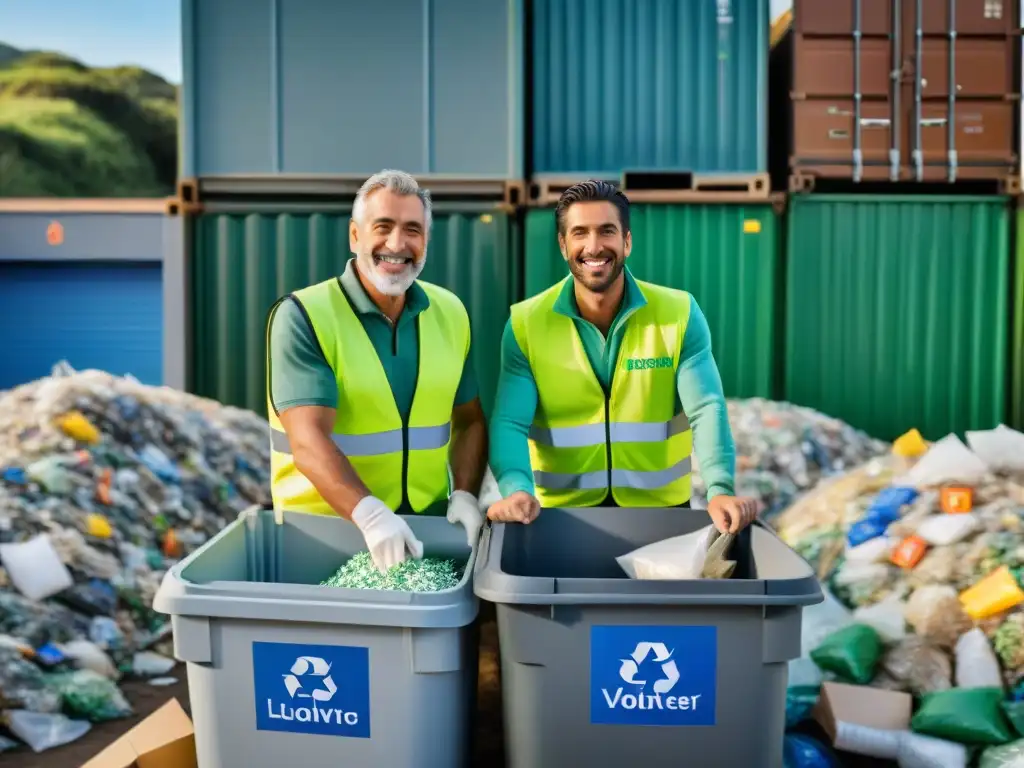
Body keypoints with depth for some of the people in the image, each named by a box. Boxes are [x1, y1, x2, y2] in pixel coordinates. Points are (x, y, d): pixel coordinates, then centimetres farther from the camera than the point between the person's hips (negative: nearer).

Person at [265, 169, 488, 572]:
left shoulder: (450, 313, 6)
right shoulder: (302, 316, -9)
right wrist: (370, 514, -31)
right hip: (322, 526, -3)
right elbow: (308, 441, -18)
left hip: (428, 524, 4)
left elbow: (469, 421, 13)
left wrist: (465, 494, -3)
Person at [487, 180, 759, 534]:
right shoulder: (526, 323, -4)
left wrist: (720, 490, -30)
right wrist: (517, 489, -30)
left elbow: (706, 410, -12)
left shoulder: (679, 313, -4)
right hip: (562, 511, 0)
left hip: (661, 506, 1)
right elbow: (510, 422, -11)